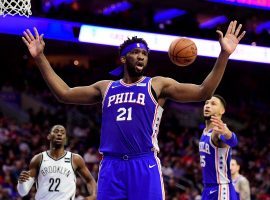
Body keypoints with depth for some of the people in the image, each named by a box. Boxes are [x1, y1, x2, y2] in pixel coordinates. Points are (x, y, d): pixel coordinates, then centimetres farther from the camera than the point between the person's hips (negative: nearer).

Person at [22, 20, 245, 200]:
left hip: (145, 164, -3)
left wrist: (224, 55, -11)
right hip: (111, 166, 3)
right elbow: (64, 93, 21)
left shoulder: (157, 85, 8)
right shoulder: (105, 87, 19)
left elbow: (203, 92, 0)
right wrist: (40, 58, 17)